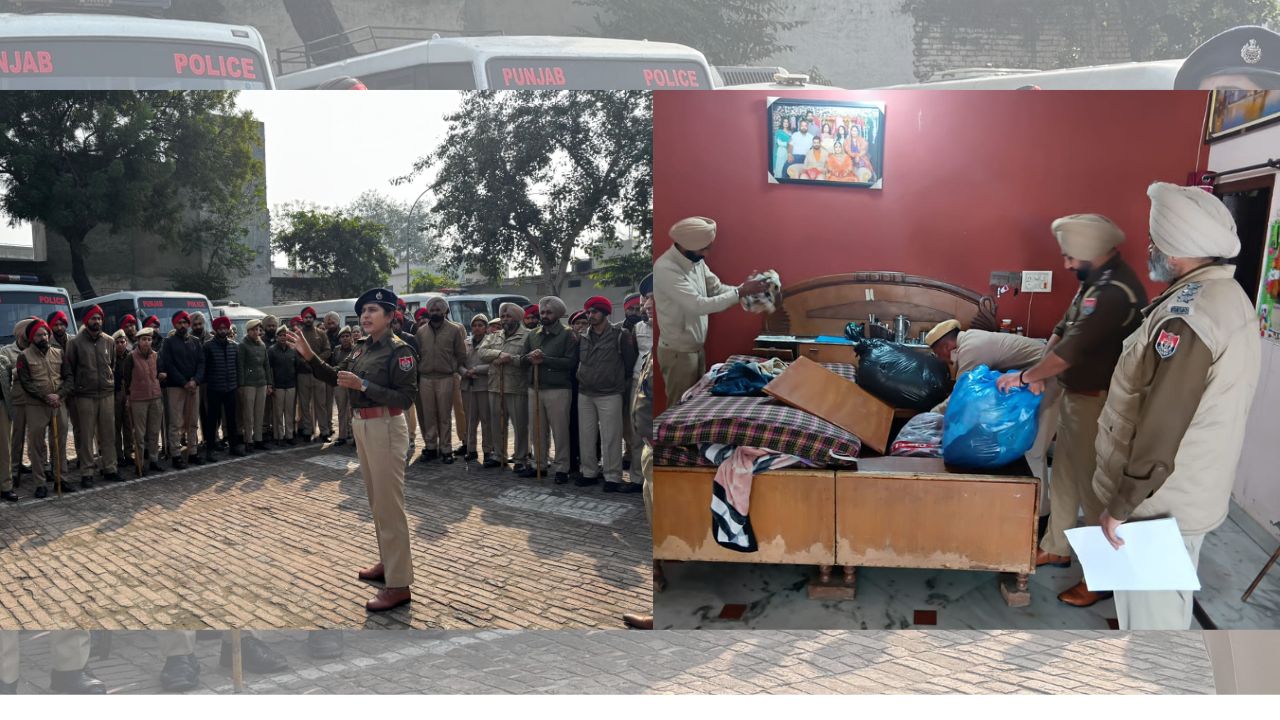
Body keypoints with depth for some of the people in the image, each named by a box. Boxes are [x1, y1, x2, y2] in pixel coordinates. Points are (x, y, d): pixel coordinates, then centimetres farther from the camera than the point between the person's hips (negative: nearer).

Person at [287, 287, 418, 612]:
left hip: (385, 427, -9)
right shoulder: (362, 349, 11)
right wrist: (309, 355, 4)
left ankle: (399, 585, -2)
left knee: (390, 503, -6)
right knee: (376, 500, 17)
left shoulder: (399, 350, -13)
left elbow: (405, 398, -19)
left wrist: (363, 386, -24)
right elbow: (337, 378, 13)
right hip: (362, 426, 9)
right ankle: (389, 562, 31)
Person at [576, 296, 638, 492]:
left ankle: (613, 477, 1)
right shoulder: (584, 338, 10)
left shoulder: (620, 335, -4)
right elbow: (577, 362, 21)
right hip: (585, 394, 5)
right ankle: (589, 473, 19)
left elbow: (630, 362, -1)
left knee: (610, 438, -5)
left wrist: (621, 382, 4)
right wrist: (581, 379, 14)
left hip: (609, 395, -5)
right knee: (586, 436, 9)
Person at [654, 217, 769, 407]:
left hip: (696, 347, 9)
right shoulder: (665, 269, -28)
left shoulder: (696, 260, 1)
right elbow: (699, 305, -32)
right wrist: (741, 292, -28)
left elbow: (717, 288, 8)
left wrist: (745, 289, -11)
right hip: (678, 351, -9)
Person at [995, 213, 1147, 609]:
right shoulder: (1096, 280, 8)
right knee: (1064, 475, 20)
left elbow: (1075, 347, -28)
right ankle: (1056, 547, 35)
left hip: (1098, 402, -10)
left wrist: (1027, 376, -17)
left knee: (1094, 487, -1)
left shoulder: (1116, 291, -26)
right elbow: (1063, 330, 11)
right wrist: (1038, 371, -4)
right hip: (1075, 394, 10)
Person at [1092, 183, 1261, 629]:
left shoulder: (1189, 314, -27)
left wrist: (1120, 506, -21)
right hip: (1194, 491, 9)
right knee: (1167, 602, 23)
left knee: (1149, 612, 6)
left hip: (1160, 500, -9)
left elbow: (1160, 429, -29)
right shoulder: (1229, 296, 6)